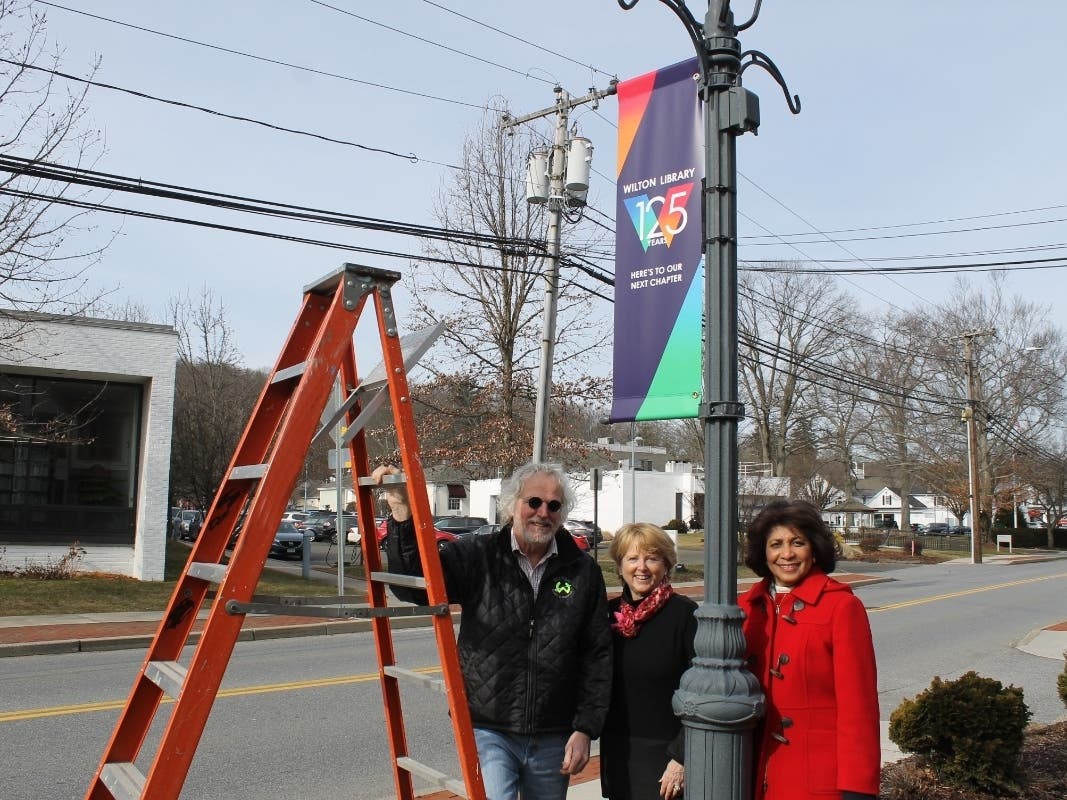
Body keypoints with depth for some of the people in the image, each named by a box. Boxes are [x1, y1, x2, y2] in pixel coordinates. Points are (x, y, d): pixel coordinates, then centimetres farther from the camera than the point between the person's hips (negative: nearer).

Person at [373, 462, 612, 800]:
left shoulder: (583, 572, 0)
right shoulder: (476, 557, -4)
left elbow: (598, 656, 3)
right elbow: (413, 586, -13)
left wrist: (585, 728, -1)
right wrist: (402, 516, -25)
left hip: (553, 738, 2)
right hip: (489, 732, -2)